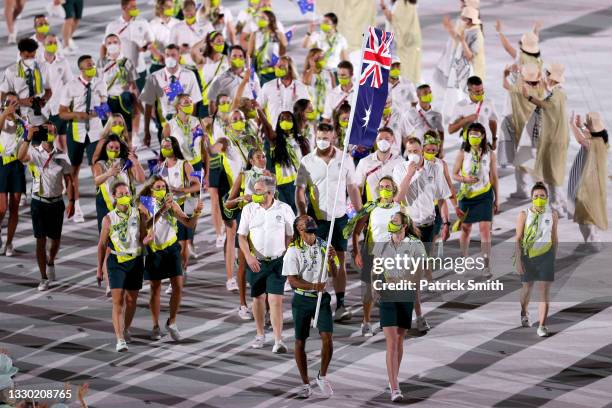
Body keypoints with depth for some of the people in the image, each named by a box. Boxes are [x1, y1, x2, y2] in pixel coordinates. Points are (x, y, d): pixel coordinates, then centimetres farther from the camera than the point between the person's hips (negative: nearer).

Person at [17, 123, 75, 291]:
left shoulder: (61, 156, 2)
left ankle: (50, 262, 43)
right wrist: (28, 138, -39)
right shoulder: (34, 153, -5)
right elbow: (21, 157, -28)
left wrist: (71, 202, -4)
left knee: (55, 239, 11)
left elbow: (68, 180, 4)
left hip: (56, 202, 2)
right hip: (39, 201, -2)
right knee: (40, 240, -2)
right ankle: (44, 279, 5)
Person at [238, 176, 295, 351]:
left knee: (275, 300, -10)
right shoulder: (249, 209, 0)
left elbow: (291, 236, 4)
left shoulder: (284, 209, -4)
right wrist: (248, 256, -13)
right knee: (258, 298, 13)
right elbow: (242, 236, 1)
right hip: (256, 261, 2)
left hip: (277, 261, -2)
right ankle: (260, 335, 30)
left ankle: (278, 341, -10)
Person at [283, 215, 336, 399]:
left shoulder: (324, 245, 5)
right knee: (300, 342, 4)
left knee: (327, 337, -11)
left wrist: (330, 260, -13)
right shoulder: (293, 250, -7)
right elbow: (292, 280, -12)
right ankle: (306, 385, 16)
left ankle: (322, 376, 10)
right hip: (302, 299, -2)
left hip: (322, 298, 2)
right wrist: (313, 286, -26)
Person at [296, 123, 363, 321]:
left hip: (339, 216, 1)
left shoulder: (345, 160, 3)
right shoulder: (307, 161, 0)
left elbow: (353, 188, 9)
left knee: (339, 260, 1)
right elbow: (300, 190, -1)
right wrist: (302, 215, -12)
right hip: (316, 217, -1)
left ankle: (340, 305, 3)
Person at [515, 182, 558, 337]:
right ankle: (524, 313, 46)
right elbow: (518, 239, -6)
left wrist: (554, 258, 14)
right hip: (528, 255, 0)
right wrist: (518, 261, -12)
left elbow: (555, 238, 11)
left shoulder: (552, 215, 1)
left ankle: (542, 326, -11)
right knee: (527, 287, 15)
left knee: (545, 289, -9)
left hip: (546, 255, 0)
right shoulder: (524, 215, -5)